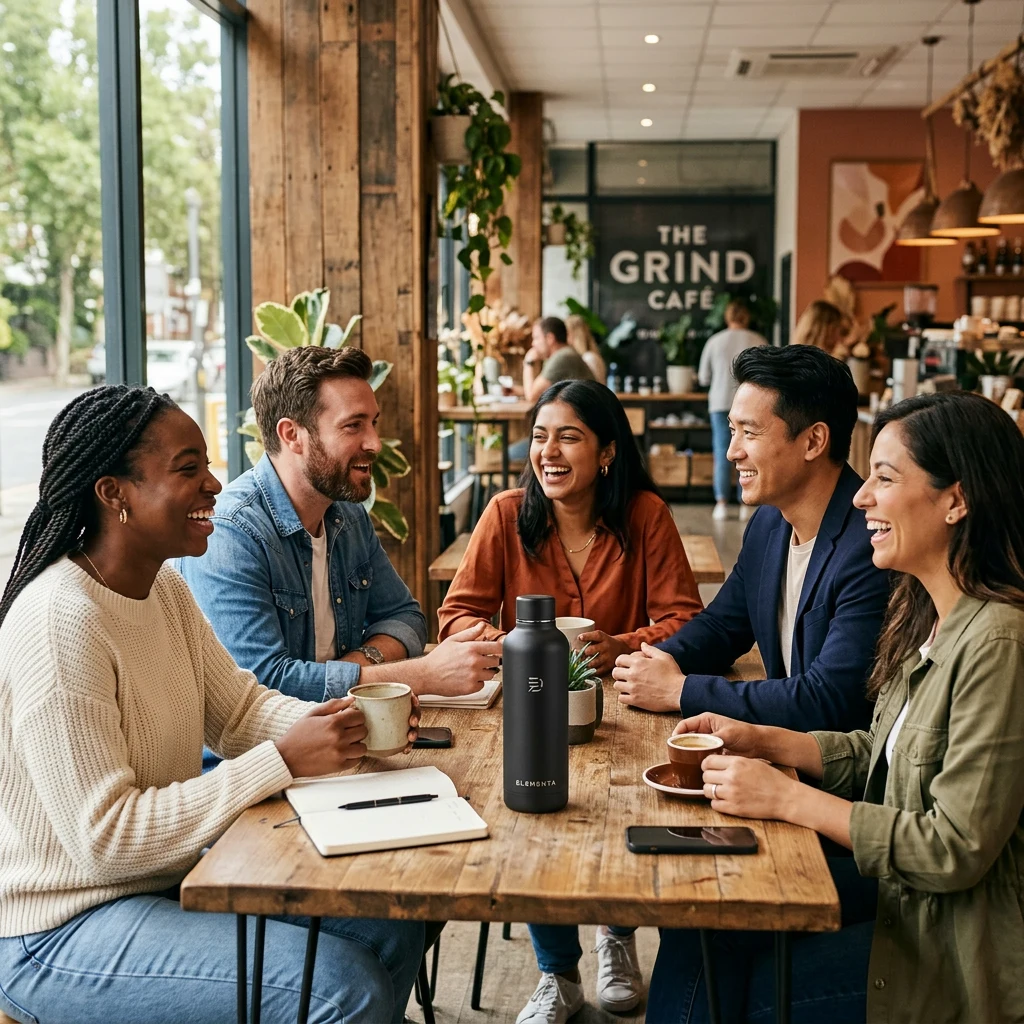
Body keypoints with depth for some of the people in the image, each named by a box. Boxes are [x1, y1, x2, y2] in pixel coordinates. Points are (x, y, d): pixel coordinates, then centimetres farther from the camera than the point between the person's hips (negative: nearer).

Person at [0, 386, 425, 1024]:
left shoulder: (164, 586, 3)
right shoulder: (56, 624, -26)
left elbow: (236, 706, 8)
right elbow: (105, 837, -28)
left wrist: (336, 726, -13)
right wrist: (282, 762, -27)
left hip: (172, 874, 9)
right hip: (58, 933, -9)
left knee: (394, 926, 3)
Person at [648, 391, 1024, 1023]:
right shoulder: (927, 615, 4)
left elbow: (957, 848, -25)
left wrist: (786, 797, -20)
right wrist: (762, 741, 1)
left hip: (959, 949, -8)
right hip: (903, 893, 8)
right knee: (698, 931, 0)